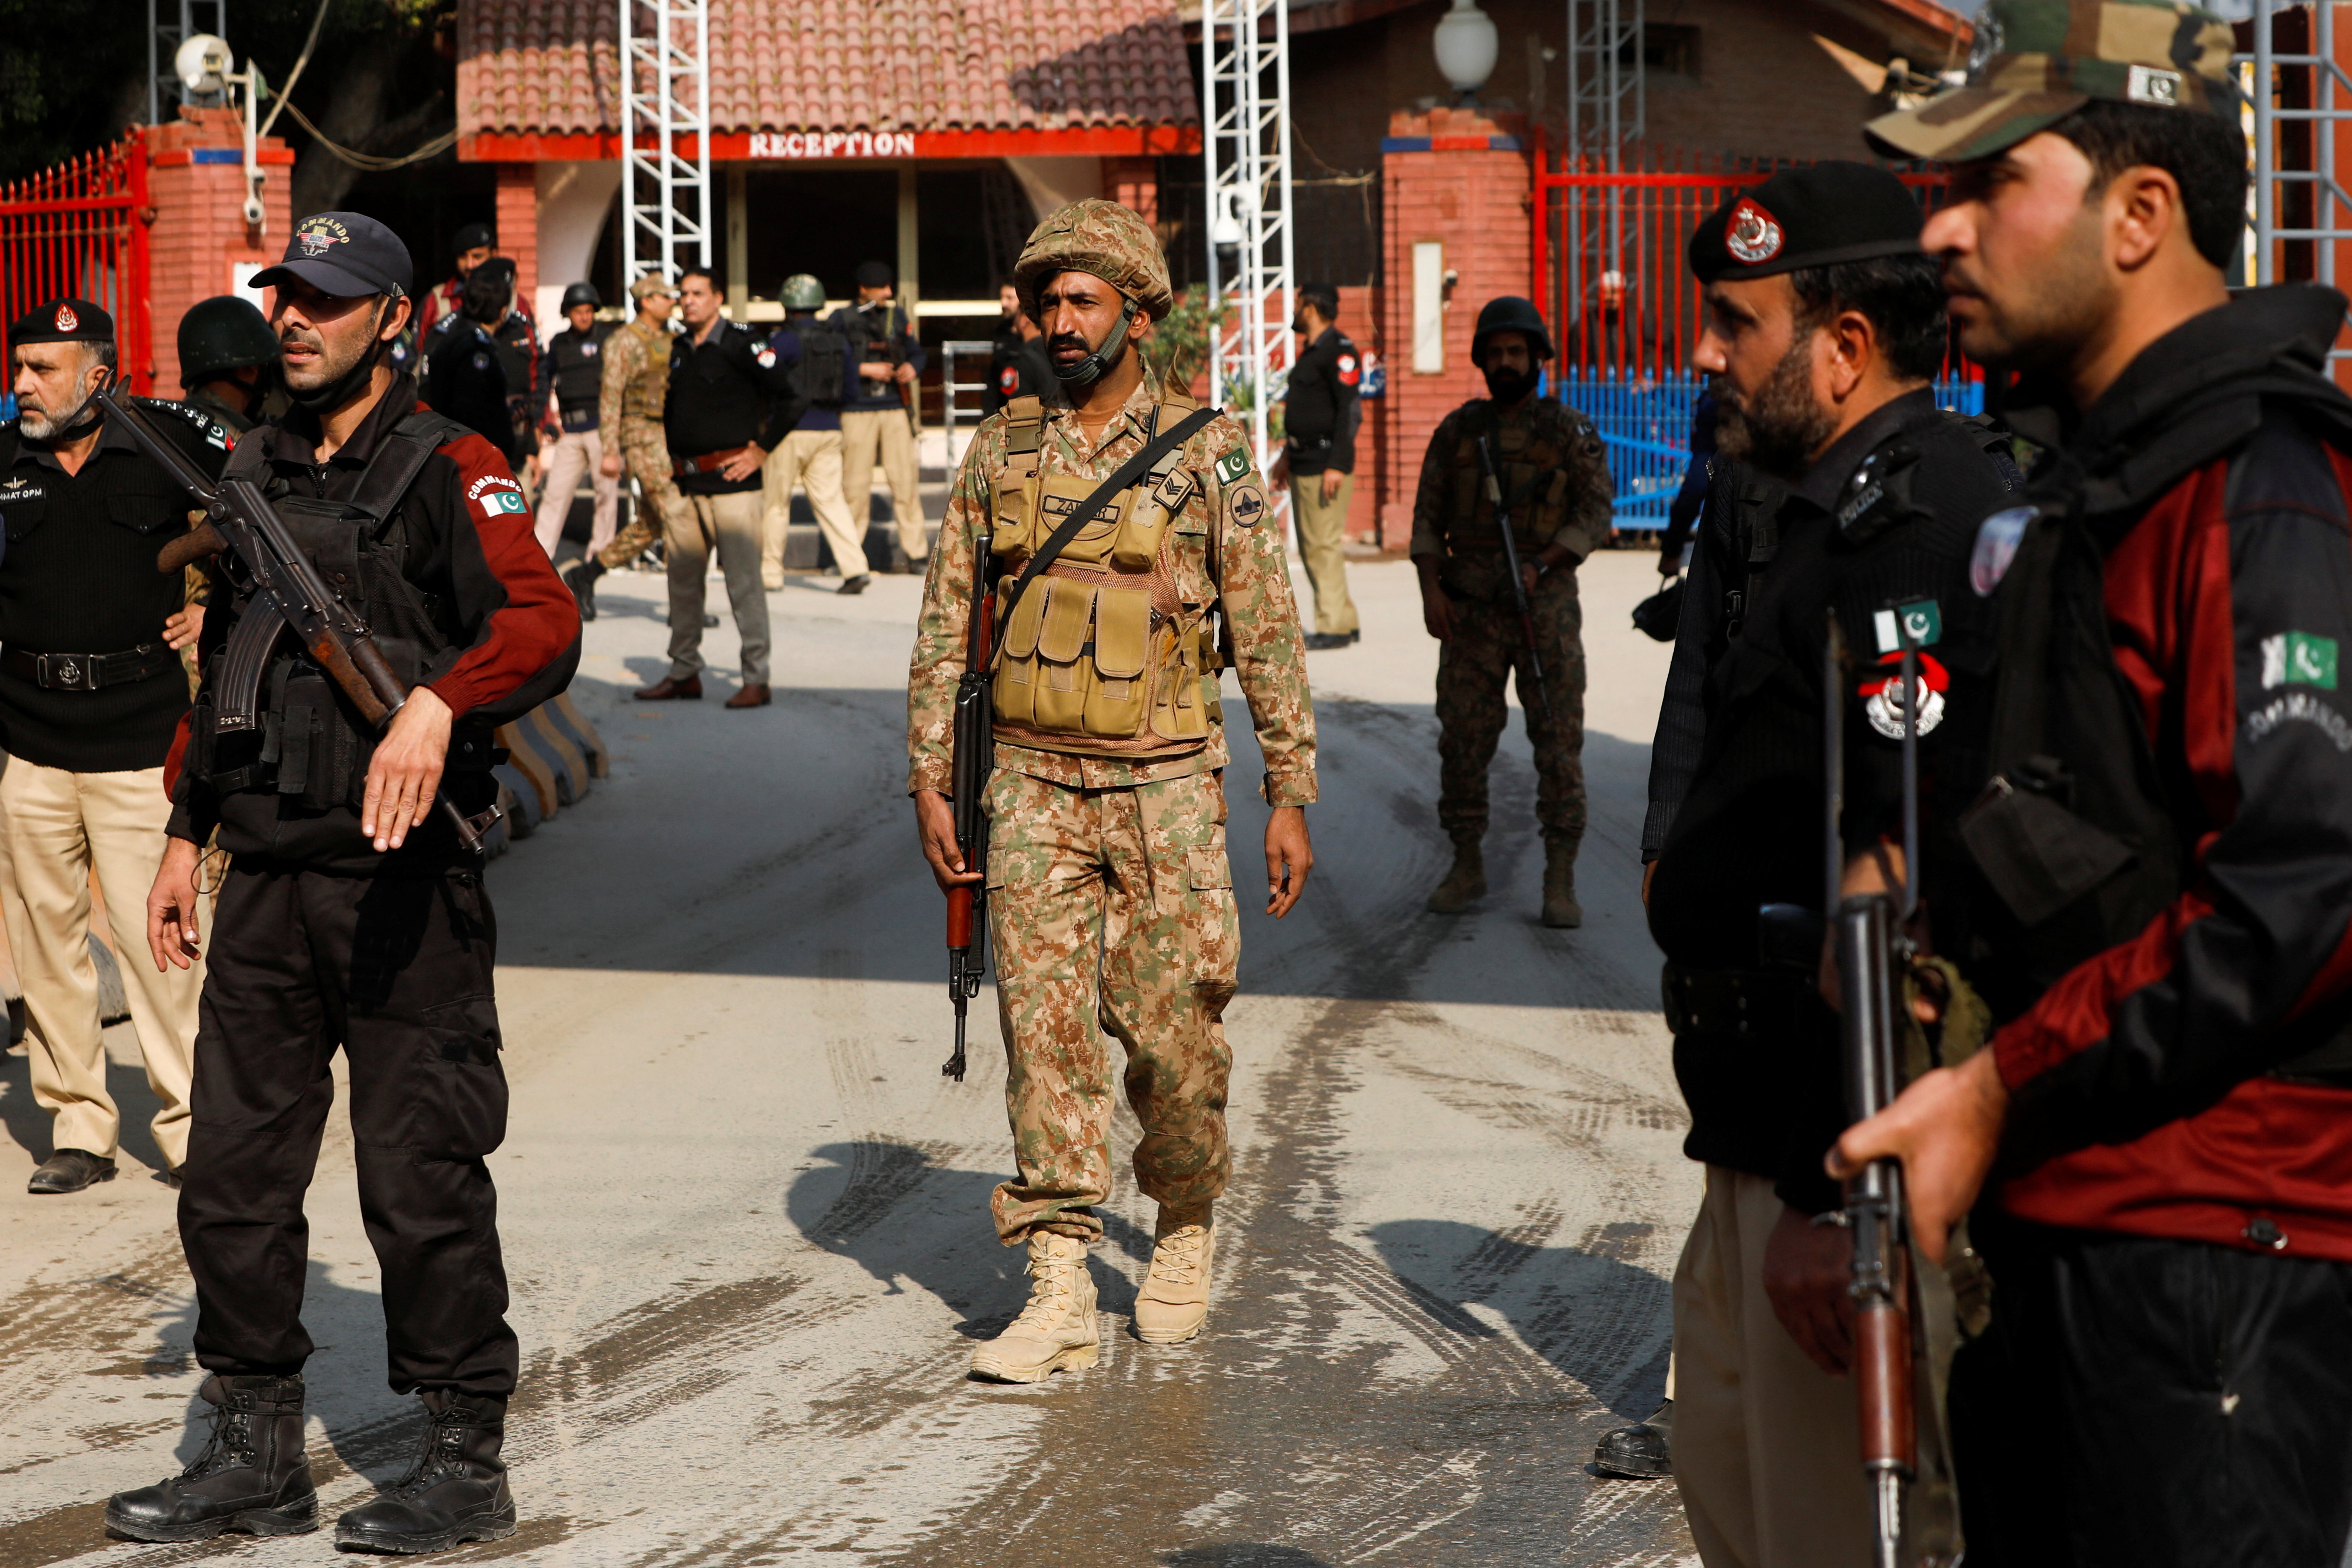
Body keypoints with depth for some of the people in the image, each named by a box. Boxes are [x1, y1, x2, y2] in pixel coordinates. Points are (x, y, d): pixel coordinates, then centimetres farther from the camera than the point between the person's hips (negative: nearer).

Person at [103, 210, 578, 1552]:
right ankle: (259, 1455, 20)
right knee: (232, 1172, 9)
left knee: (422, 1177, -2)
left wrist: (435, 703, -41)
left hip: (400, 876, -7)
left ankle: (467, 1463, 9)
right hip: (267, 878, 7)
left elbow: (543, 622, -24)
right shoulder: (253, 472, 14)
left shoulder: (446, 470, -8)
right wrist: (189, 832, 21)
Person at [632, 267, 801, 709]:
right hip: (684, 485, 7)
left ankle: (756, 679, -3)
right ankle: (684, 673, 20)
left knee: (744, 581, -6)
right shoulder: (678, 349, 13)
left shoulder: (740, 345, -7)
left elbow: (789, 400, -8)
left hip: (730, 480, -7)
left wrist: (761, 451, -8)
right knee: (683, 580, 10)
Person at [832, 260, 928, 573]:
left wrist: (913, 366, -2)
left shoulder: (897, 315, 12)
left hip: (895, 409, 3)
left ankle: (915, 553, 2)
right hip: (857, 412, -3)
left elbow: (917, 352, 19)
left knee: (905, 480, -3)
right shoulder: (843, 319, 1)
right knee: (855, 484, 0)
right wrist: (864, 370, -12)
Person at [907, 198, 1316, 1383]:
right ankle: (1059, 1295, 0)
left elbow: (1270, 633, -1)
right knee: (1043, 1029, -2)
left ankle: (1185, 1232, 27)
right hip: (1031, 783, 2)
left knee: (1174, 1032, 1)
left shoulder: (1205, 455, -2)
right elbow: (945, 629, 11)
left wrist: (1290, 798, -4)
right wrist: (930, 781, 5)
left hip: (1165, 787, -2)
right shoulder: (998, 453, 6)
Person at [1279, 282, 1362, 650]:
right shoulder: (1311, 352, 18)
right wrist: (1289, 451, 24)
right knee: (1309, 547, 11)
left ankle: (1334, 627, -9)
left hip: (1326, 465, -10)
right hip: (1304, 464, 10)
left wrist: (1337, 465, -23)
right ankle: (1345, 621, 16)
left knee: (1323, 544, -11)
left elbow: (1349, 410, -19)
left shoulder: (1339, 351, -13)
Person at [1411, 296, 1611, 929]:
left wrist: (1540, 566, -21)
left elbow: (1595, 515, -7)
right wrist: (1431, 590, -8)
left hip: (1547, 609, -2)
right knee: (1462, 740, 2)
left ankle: (1560, 882, 0)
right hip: (1473, 614, 2)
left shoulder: (1570, 431, -2)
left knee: (1559, 744, -5)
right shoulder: (1457, 431, 6)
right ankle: (1467, 868, 16)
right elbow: (1428, 519, 6)